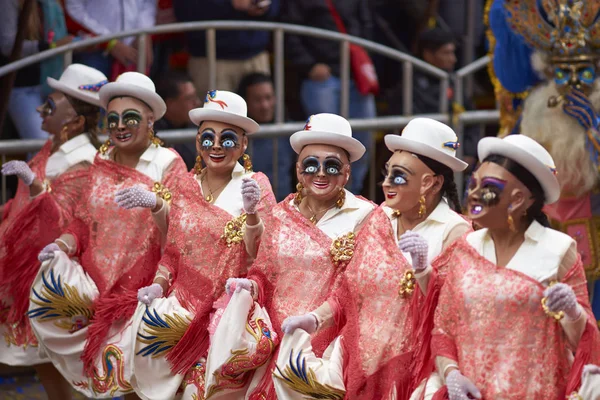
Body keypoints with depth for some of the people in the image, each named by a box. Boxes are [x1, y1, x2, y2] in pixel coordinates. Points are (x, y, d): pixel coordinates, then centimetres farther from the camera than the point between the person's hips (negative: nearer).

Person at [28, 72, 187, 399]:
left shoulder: (168, 165, -2)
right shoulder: (102, 161, 12)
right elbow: (84, 222, 14)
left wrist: (155, 202, -32)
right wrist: (61, 245, -7)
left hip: (140, 288, -5)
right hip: (94, 281, 5)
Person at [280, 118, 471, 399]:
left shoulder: (454, 232, -8)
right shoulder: (379, 220, 9)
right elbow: (349, 292, 14)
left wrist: (423, 269, -26)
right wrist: (314, 319, -1)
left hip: (408, 374, -5)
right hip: (360, 366, 5)